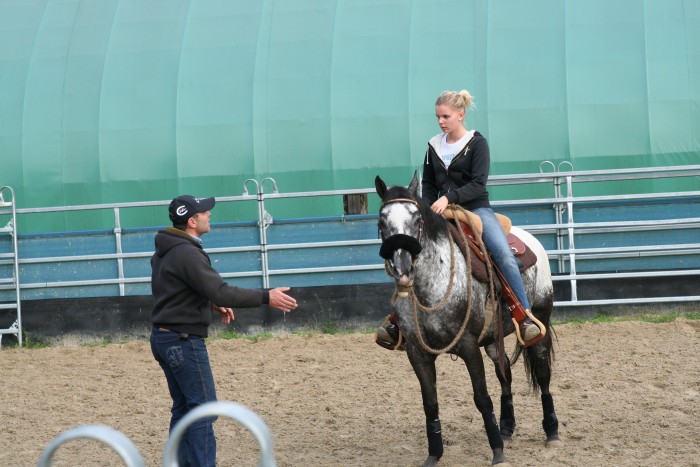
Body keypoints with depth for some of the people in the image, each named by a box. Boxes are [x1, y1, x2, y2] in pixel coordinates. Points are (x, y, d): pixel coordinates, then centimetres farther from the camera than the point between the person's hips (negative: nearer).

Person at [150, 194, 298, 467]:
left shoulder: (166, 250, 11)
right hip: (184, 341, -10)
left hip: (165, 338, 10)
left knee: (184, 408, 15)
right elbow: (222, 292, -25)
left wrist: (213, 304, 13)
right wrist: (266, 298, -22)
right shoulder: (186, 253, -21)